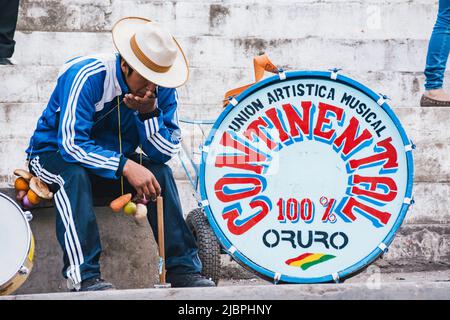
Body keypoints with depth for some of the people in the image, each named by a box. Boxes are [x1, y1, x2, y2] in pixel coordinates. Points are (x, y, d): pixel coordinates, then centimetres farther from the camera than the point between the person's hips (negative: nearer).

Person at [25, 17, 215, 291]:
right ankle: (83, 276, -42)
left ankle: (184, 270, -21)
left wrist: (150, 113, -29)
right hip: (54, 155, -4)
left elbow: (165, 152, -12)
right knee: (74, 174, -37)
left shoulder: (162, 90, -10)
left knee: (161, 171, -20)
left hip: (115, 161, 5)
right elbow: (72, 144, -32)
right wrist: (126, 166, -39)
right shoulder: (85, 76, -26)